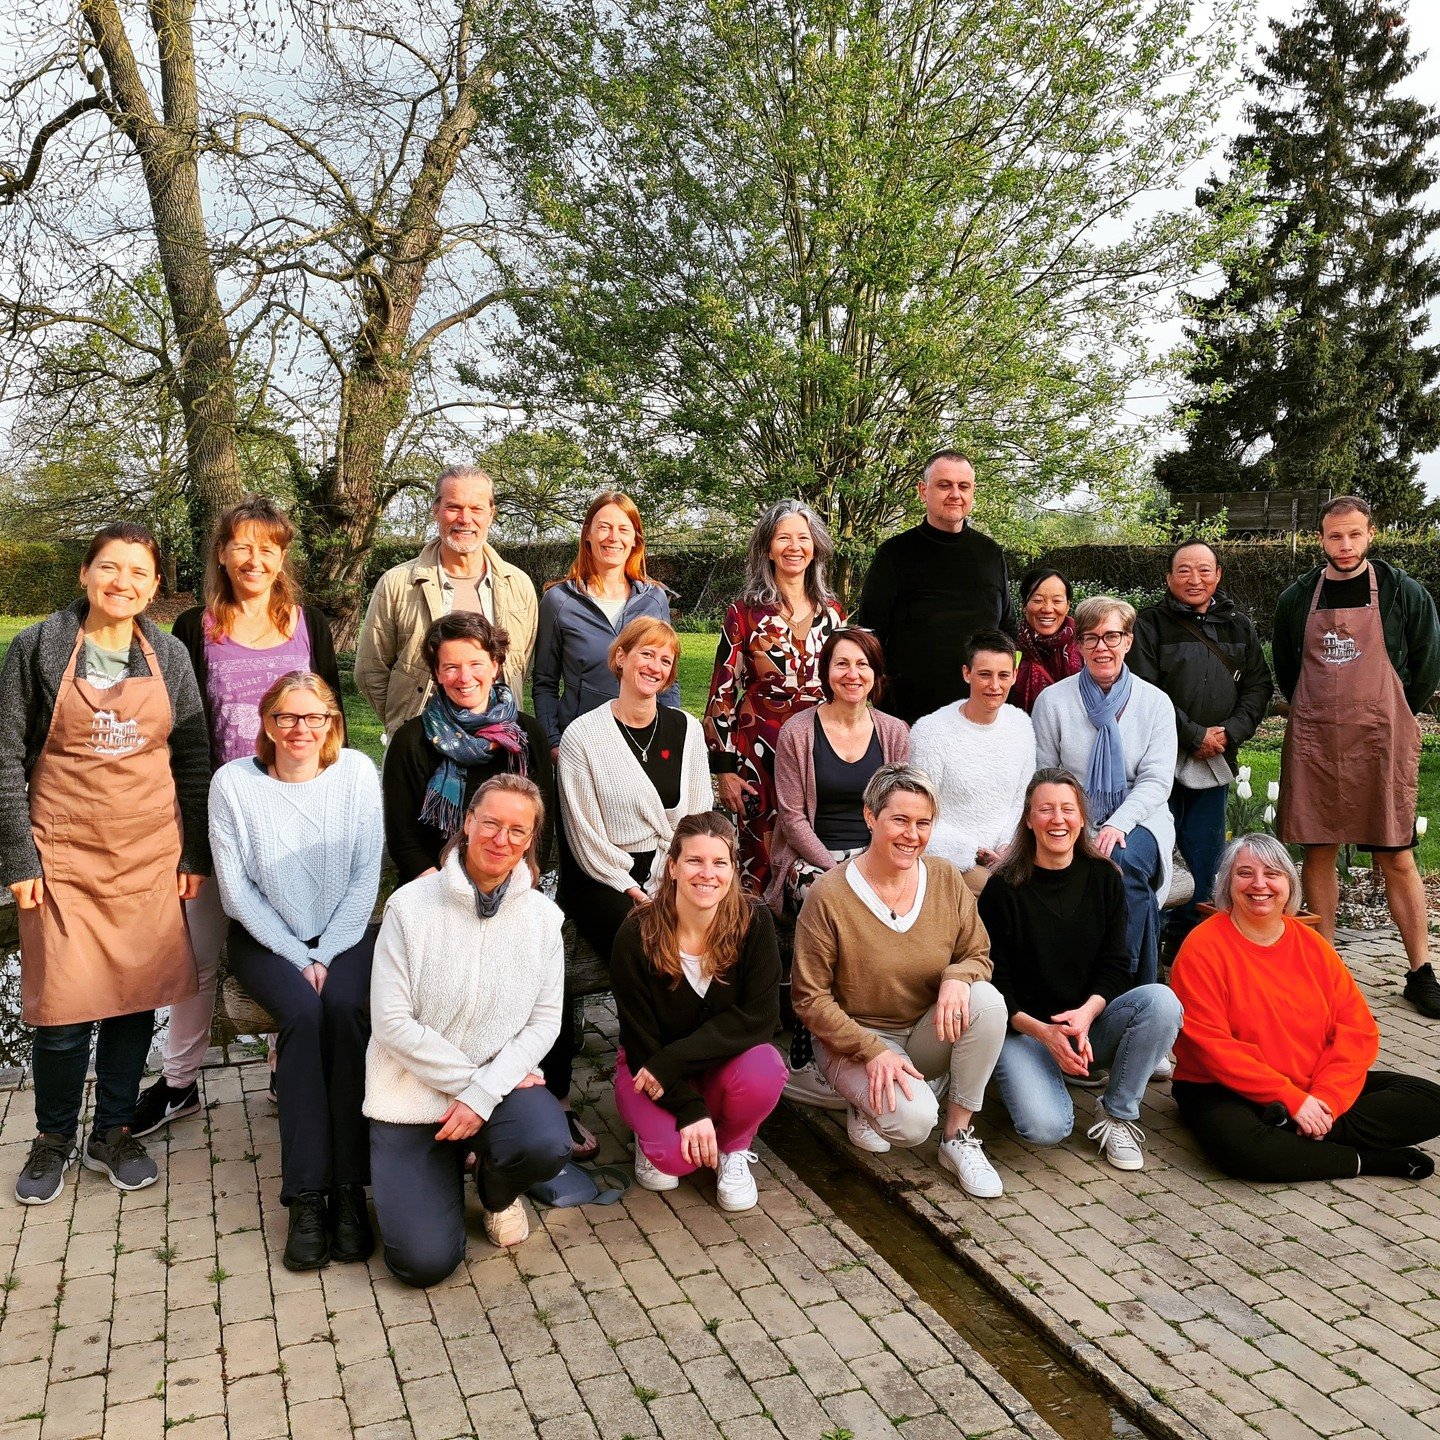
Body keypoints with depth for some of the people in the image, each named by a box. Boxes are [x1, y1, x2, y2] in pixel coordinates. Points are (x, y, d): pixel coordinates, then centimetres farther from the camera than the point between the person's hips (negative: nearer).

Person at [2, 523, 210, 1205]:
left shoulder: (169, 656, 4)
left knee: (137, 996, 8)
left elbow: (193, 760, 7)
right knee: (64, 1009, 0)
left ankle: (112, 1133, 27)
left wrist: (195, 853, 3)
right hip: (63, 855, -2)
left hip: (150, 855, 2)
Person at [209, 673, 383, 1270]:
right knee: (304, 1014, -28)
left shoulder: (357, 772, -3)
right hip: (265, 938, 0)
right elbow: (237, 888, -5)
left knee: (344, 1008, -28)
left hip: (345, 934, 1)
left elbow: (366, 876, -4)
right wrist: (298, 959, -12)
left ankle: (349, 1191, -23)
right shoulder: (233, 782, -6)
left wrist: (326, 956, -12)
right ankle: (307, 1198, -23)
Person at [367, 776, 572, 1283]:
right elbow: (392, 1022, -13)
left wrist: (484, 1091, -17)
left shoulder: (542, 916, -3)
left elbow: (544, 1020, -4)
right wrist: (468, 1078, -14)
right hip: (413, 1092, -2)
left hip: (501, 1083, 2)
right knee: (425, 1262, -12)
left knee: (547, 1147, -31)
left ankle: (497, 1190, 8)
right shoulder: (411, 906, -12)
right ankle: (450, 1166, 22)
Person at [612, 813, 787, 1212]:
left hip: (727, 1063, 2)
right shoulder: (637, 936, -19)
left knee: (762, 1070, -32)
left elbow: (760, 1016, -21)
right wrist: (690, 1110, -25)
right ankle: (653, 1138, 10)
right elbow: (640, 1040, -14)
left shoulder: (754, 922, -17)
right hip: (650, 1068, -1)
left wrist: (672, 1062, -26)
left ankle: (733, 1150, 1)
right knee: (676, 1155, -29)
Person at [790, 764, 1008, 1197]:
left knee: (987, 1000, -26)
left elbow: (979, 956, 3)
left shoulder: (947, 880, -5)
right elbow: (809, 998, -12)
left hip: (928, 1035, 4)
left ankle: (958, 1138, -10)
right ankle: (867, 1106, 8)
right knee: (913, 1121, -31)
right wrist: (872, 1051, -22)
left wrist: (958, 977, -22)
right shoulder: (829, 896, -17)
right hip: (853, 1040, -4)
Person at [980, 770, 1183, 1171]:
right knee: (1045, 1128, -28)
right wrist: (1043, 1032, -23)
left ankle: (1117, 1113, -9)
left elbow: (1115, 967, 0)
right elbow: (995, 986, -8)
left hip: (1091, 1023, 3)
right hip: (1024, 1029, -3)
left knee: (1161, 1000, -26)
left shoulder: (1104, 878, 2)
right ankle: (1039, 1079, 9)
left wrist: (1086, 1012, -21)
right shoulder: (1003, 890, -8)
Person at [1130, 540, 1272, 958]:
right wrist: (1195, 736, -13)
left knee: (1204, 857, 9)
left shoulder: (1238, 627, 11)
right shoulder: (1149, 625, -4)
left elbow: (1259, 686, 10)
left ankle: (1187, 942, 22)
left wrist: (1230, 733, -6)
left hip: (1214, 762, 5)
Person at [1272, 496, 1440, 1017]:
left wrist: (1388, 720, 8)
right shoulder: (1297, 598, 6)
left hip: (1382, 741, -2)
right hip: (1313, 743, 2)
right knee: (1318, 852, 6)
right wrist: (1320, 719, 11)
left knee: (1396, 857, 1)